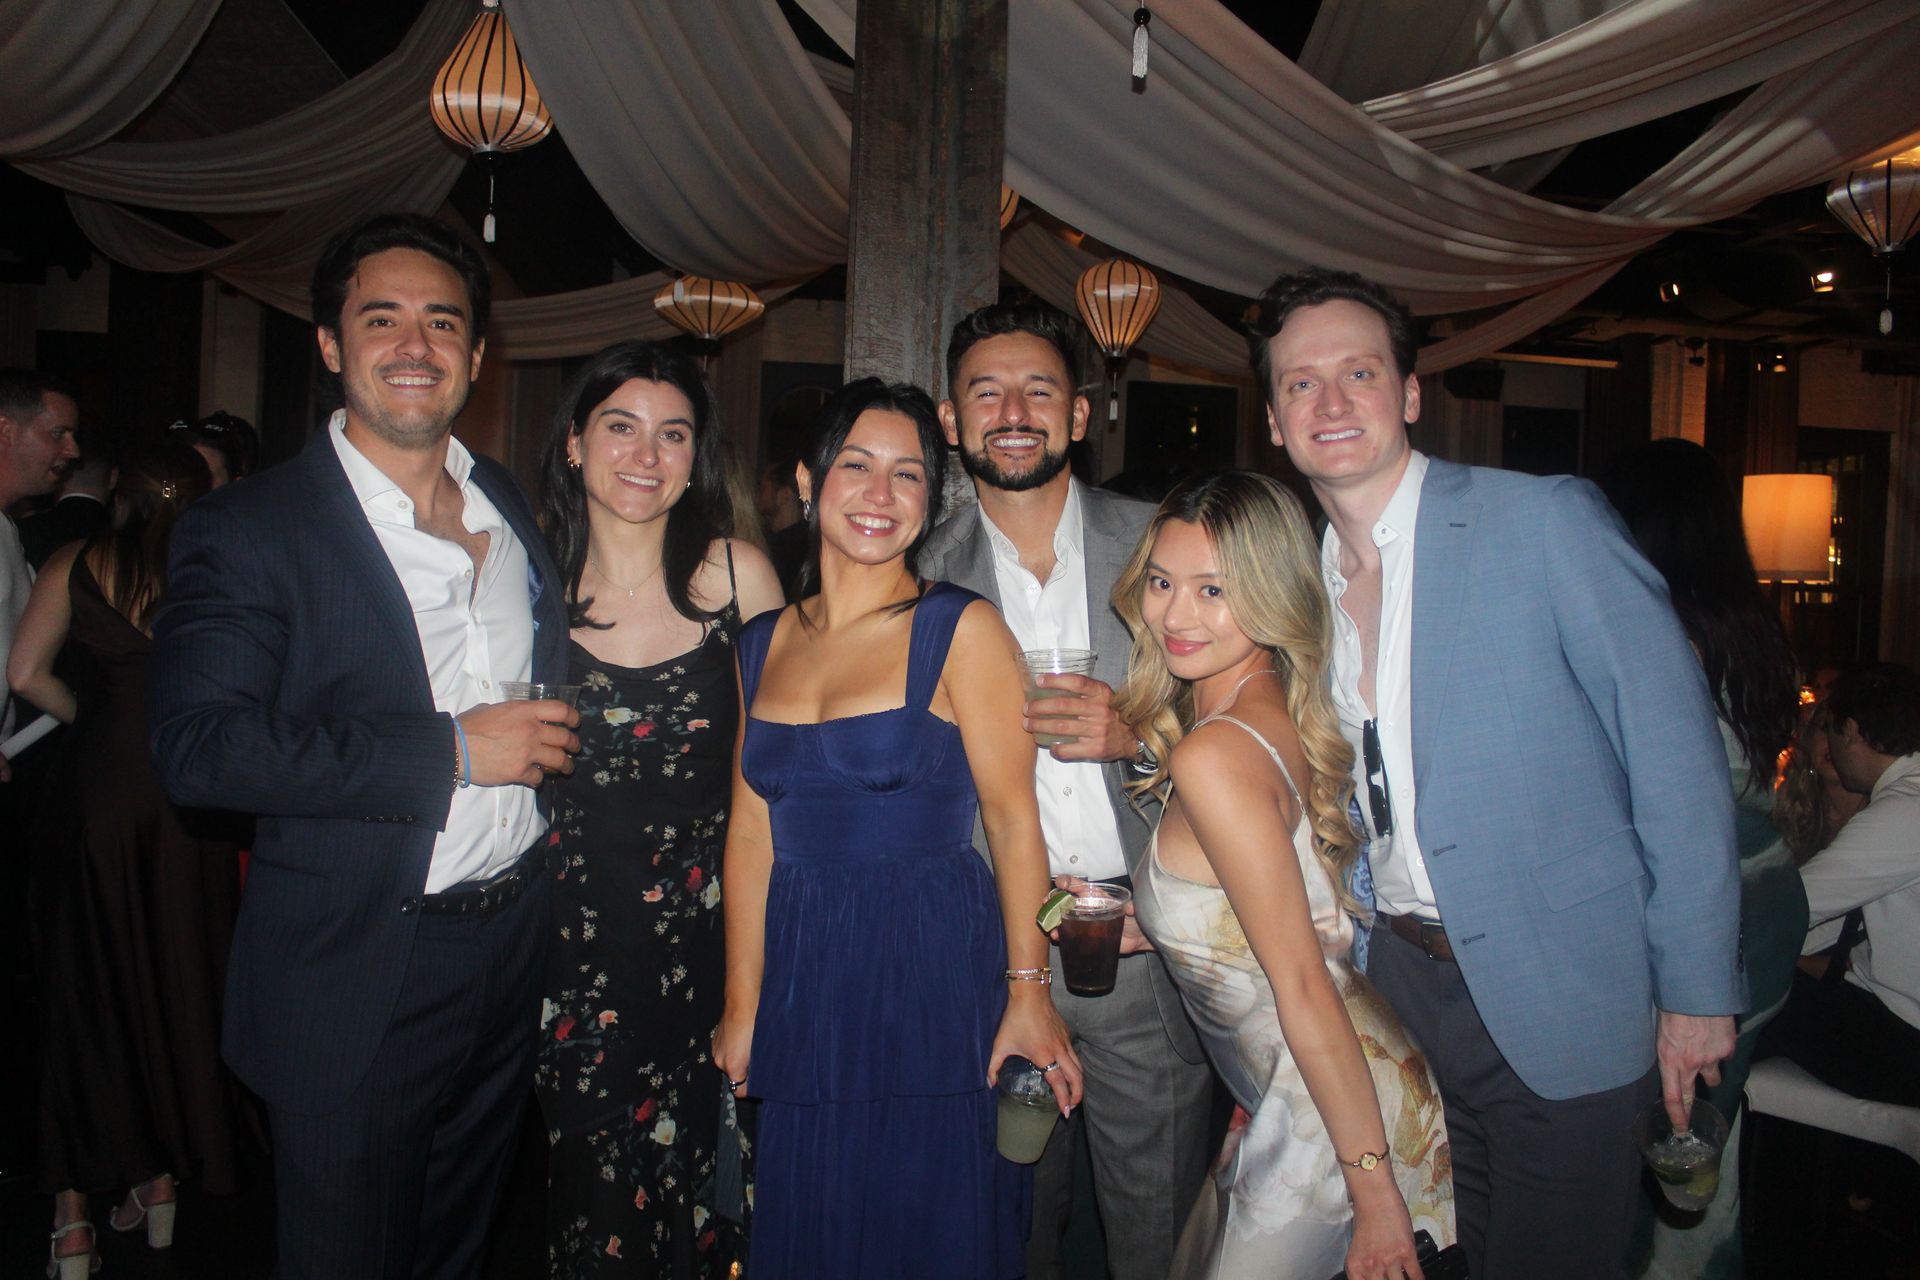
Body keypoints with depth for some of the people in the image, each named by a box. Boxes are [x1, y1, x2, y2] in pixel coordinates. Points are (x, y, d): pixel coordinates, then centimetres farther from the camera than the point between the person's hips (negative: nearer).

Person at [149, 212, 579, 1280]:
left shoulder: (515, 507, 8)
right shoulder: (248, 529, -11)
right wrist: (451, 750, -23)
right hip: (357, 980, -5)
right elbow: (199, 746, -22)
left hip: (516, 946, 5)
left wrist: (554, 744, 4)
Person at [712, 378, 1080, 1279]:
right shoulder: (764, 642, 8)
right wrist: (742, 1005, 8)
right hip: (805, 986, 5)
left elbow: (1013, 820, -8)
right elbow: (752, 831, 8)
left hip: (934, 979, -4)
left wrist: (1028, 992, -13)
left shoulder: (961, 630, -6)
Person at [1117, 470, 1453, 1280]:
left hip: (1333, 1117, -9)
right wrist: (1131, 924, 5)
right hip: (1283, 1103, 9)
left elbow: (1303, 985, -23)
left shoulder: (1213, 754, -24)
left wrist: (1373, 1187, -18)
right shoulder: (1277, 715, 3)